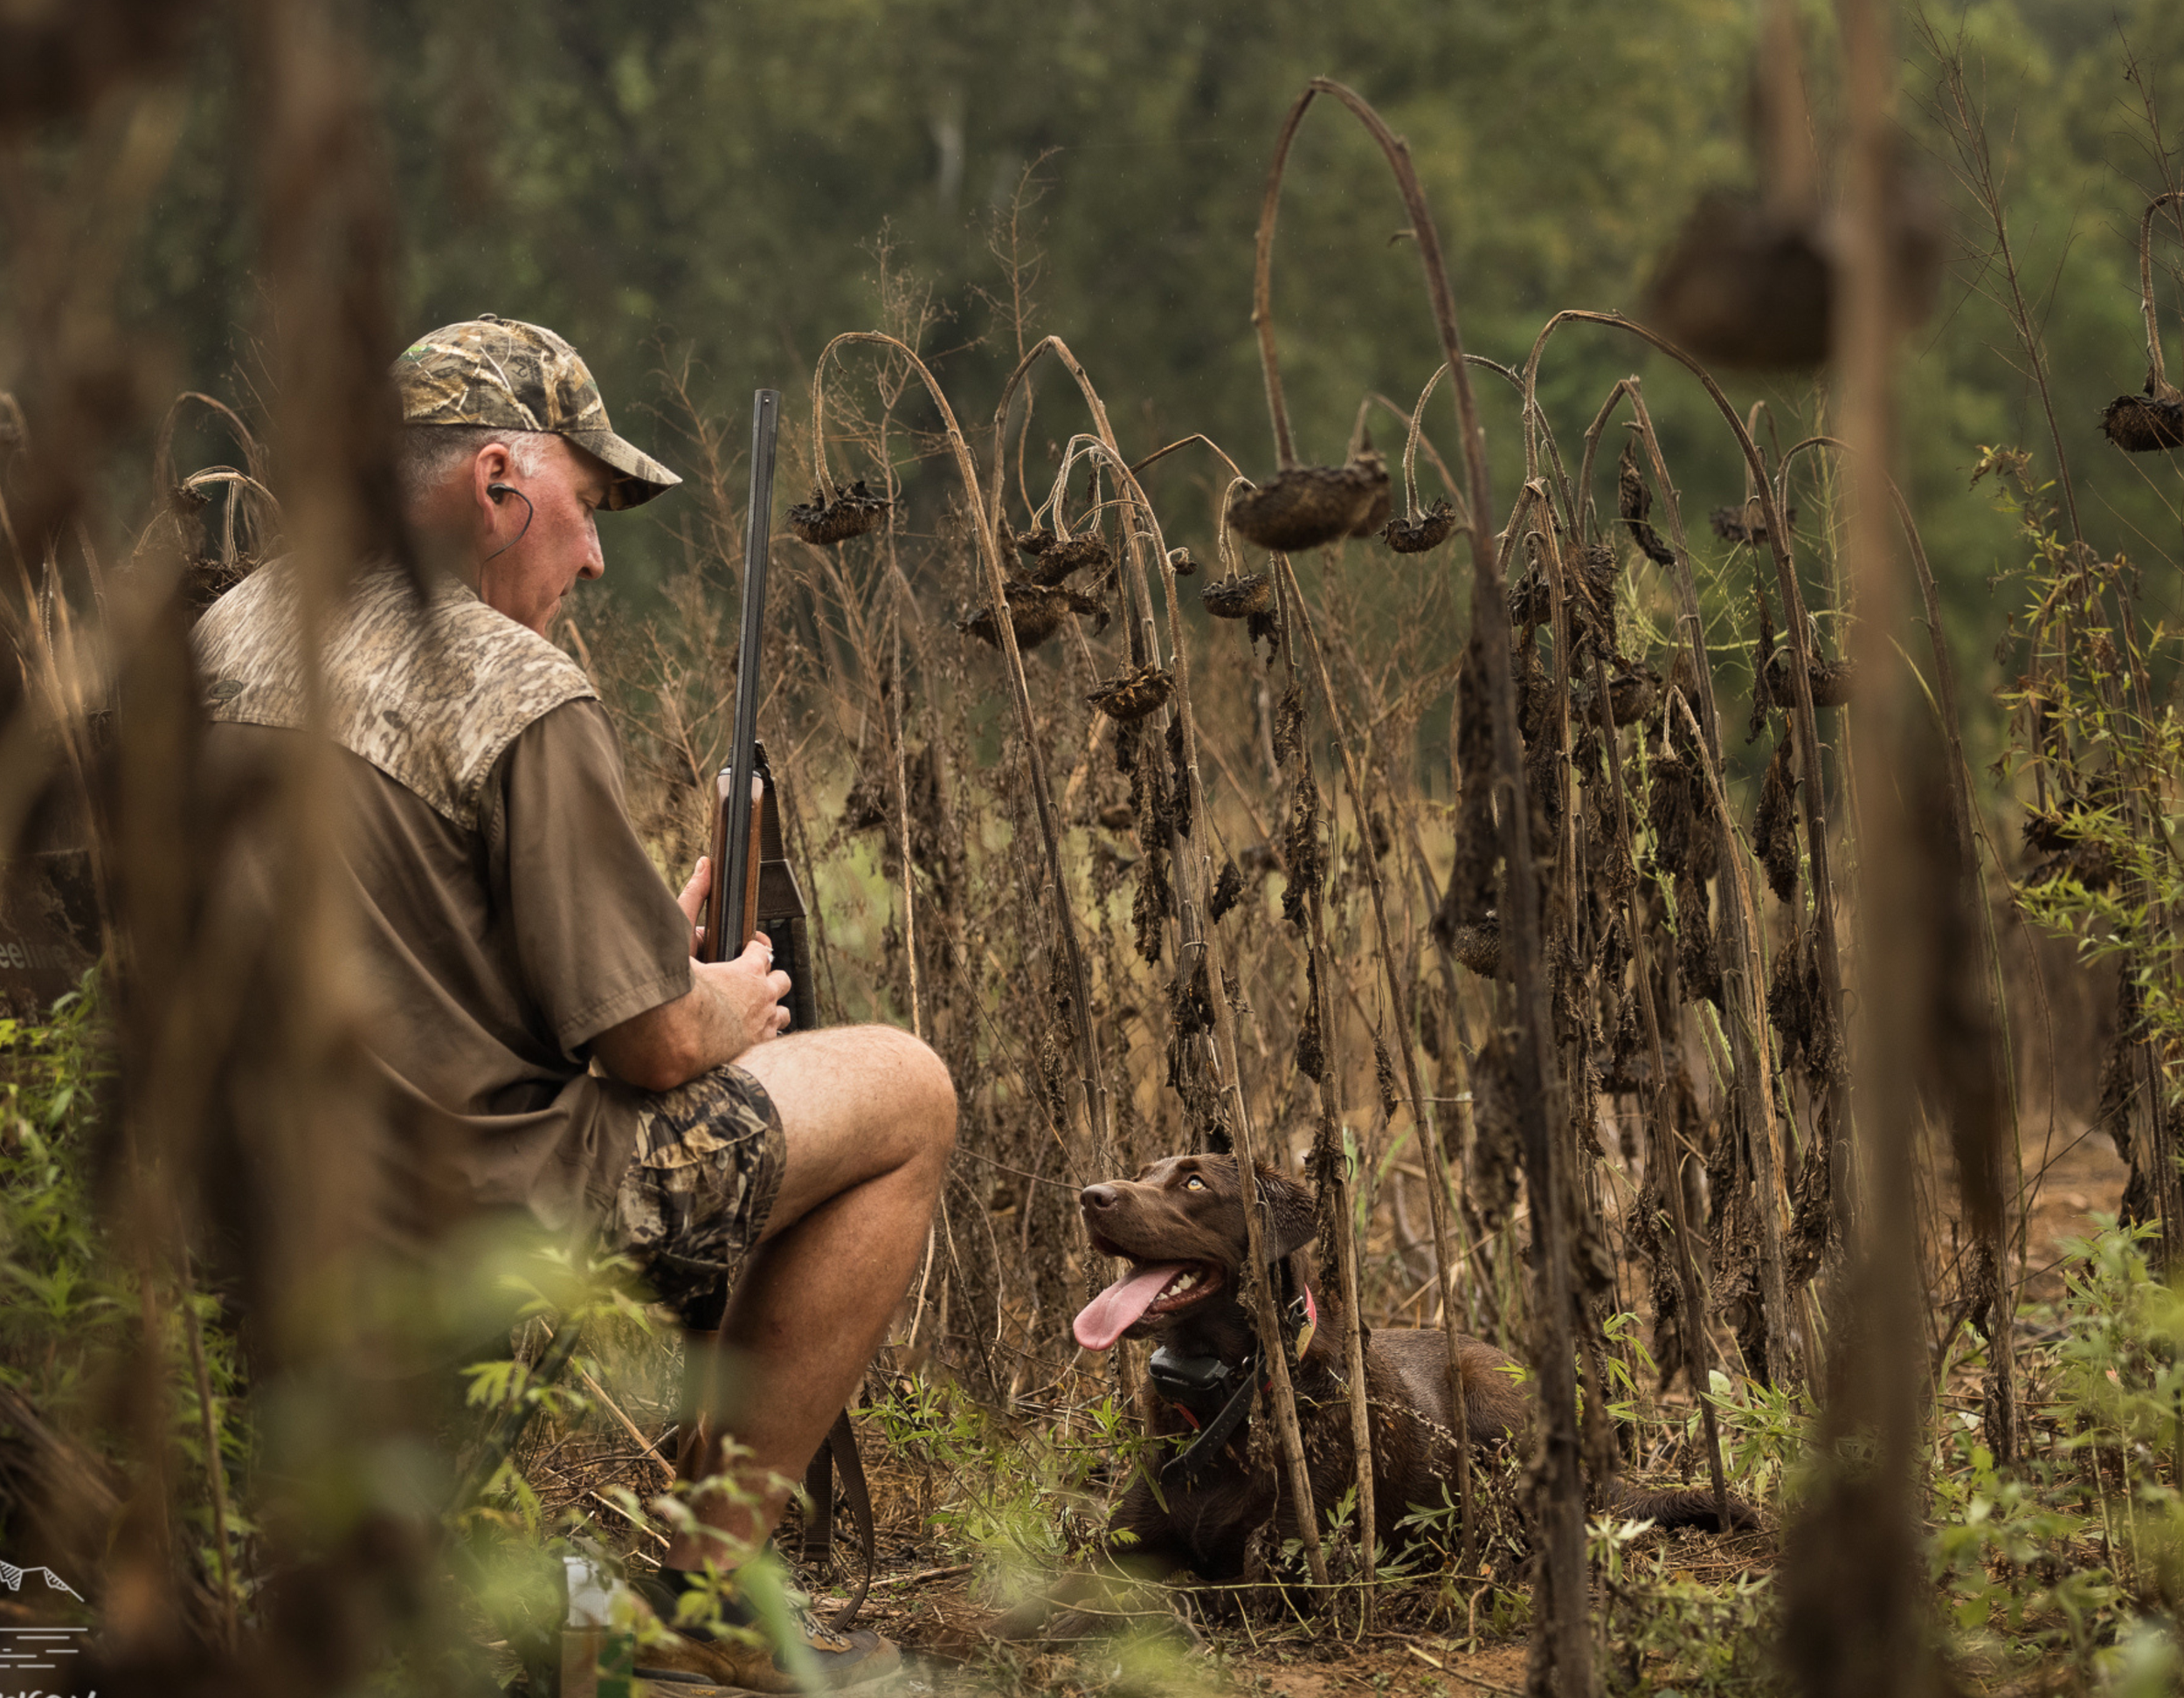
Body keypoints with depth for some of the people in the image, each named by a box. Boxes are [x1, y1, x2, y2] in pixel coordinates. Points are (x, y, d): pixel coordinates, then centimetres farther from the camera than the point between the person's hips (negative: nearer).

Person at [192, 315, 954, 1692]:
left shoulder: (226, 638, 6)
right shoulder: (518, 695, -20)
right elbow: (651, 1043, -16)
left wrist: (652, 946, 19)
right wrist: (728, 1008, 7)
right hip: (482, 1210, -9)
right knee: (906, 1095, 7)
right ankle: (705, 1579, 7)